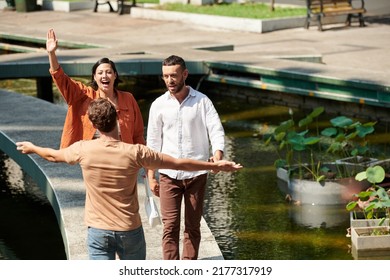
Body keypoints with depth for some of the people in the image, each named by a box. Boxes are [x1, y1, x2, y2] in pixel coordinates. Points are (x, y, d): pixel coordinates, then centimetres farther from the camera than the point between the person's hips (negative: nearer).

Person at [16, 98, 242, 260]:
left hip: (98, 231, 1)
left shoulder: (83, 150, -10)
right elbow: (179, 163, -9)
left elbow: (53, 155, 11)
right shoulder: (134, 153, -15)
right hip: (130, 230, -1)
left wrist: (32, 148, 33)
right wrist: (215, 165, 0)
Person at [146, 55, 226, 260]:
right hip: (168, 174, 1)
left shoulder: (202, 101, -1)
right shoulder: (158, 105, 3)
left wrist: (218, 154, -31)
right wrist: (151, 176, 5)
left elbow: (216, 130, -10)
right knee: (170, 227, -3)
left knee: (193, 227, 7)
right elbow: (153, 143, 7)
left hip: (196, 173, 0)